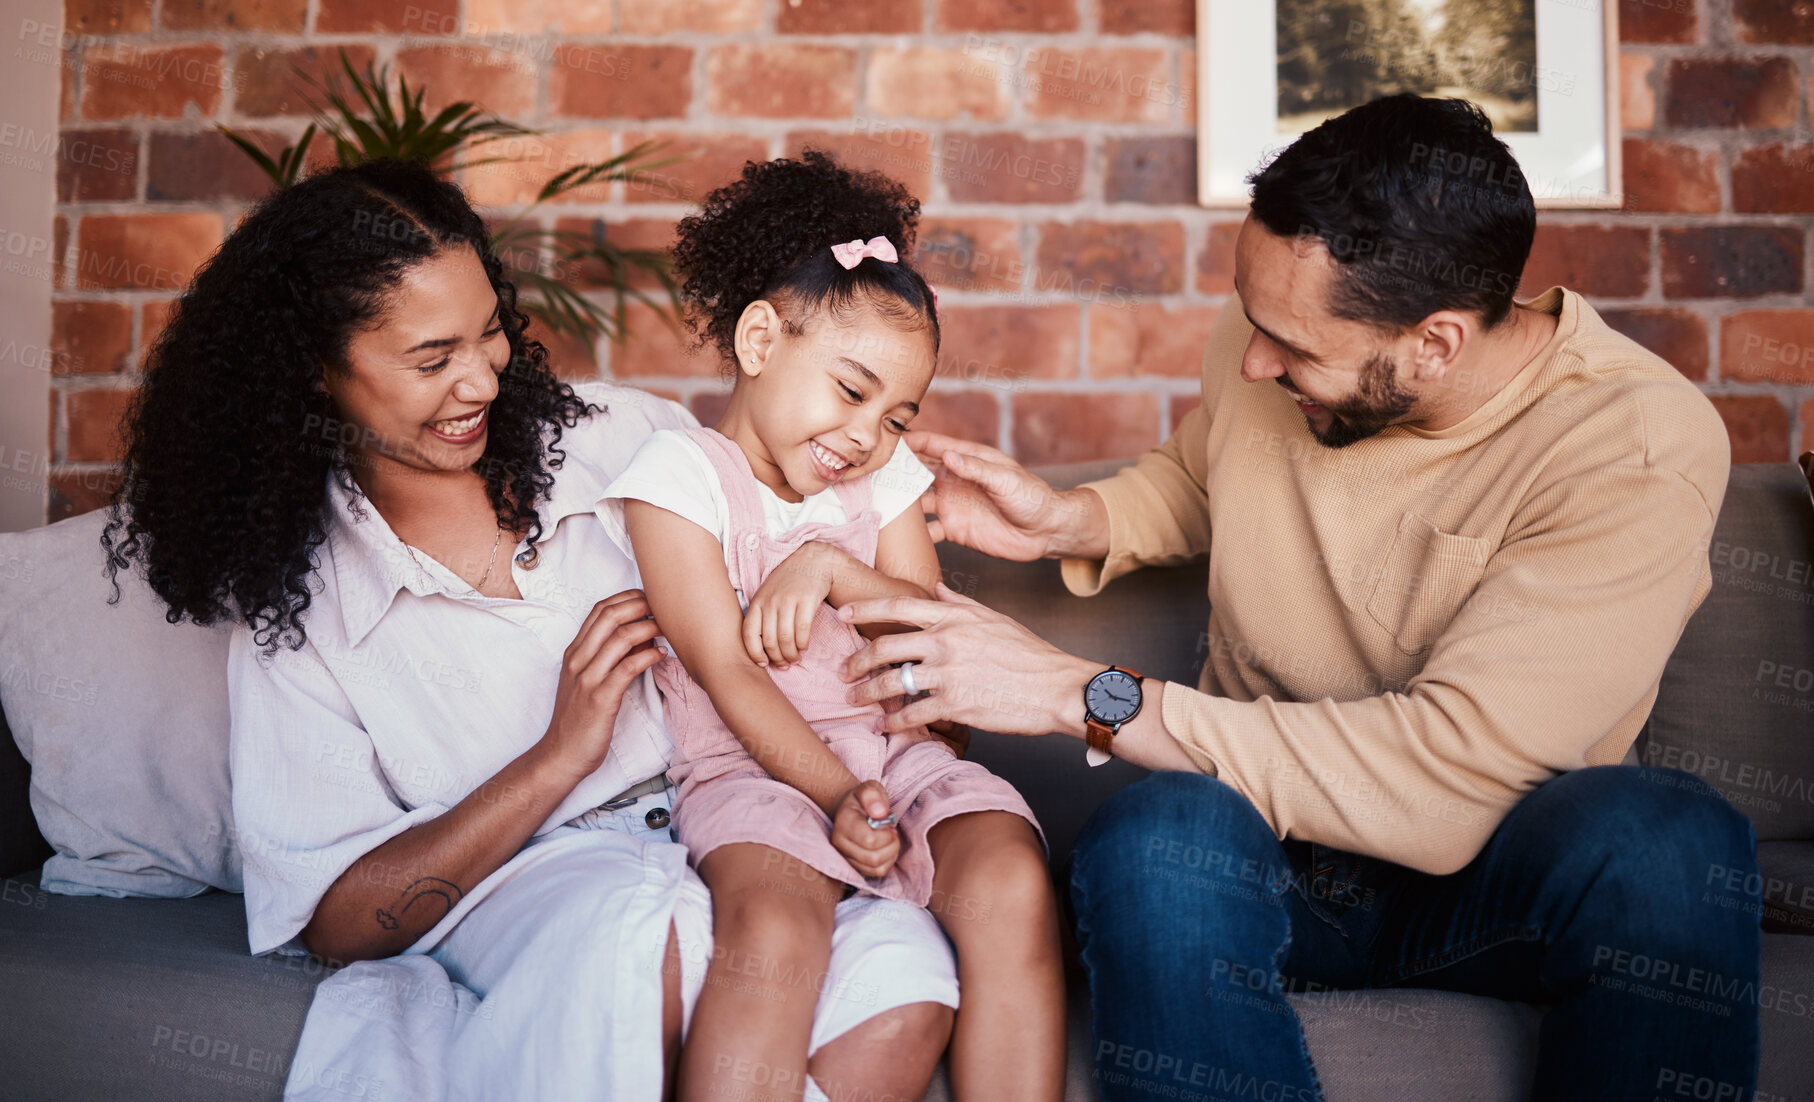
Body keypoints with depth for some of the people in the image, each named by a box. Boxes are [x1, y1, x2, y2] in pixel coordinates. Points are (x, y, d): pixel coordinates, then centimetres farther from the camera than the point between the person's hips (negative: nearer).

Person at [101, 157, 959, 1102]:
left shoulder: (621, 439, 6)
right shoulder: (296, 602, 2)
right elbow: (333, 918, -2)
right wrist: (559, 756, -13)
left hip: (733, 834, 4)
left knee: (901, 972, -30)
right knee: (637, 924, -39)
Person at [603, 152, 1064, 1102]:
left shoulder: (884, 479, 18)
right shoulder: (680, 474, 0)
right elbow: (728, 675, -8)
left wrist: (831, 566, -9)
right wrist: (835, 795, -19)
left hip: (897, 754, 5)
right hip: (751, 769, -4)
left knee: (1012, 885, -25)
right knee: (773, 925, -35)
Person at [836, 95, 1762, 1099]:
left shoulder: (1641, 449, -20)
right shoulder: (1262, 334, -3)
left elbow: (1444, 785, -28)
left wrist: (1079, 693, -26)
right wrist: (1071, 521, -1)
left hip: (1489, 866, -1)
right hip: (1257, 836, 2)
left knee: (1667, 839, -35)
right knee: (1153, 836, -34)